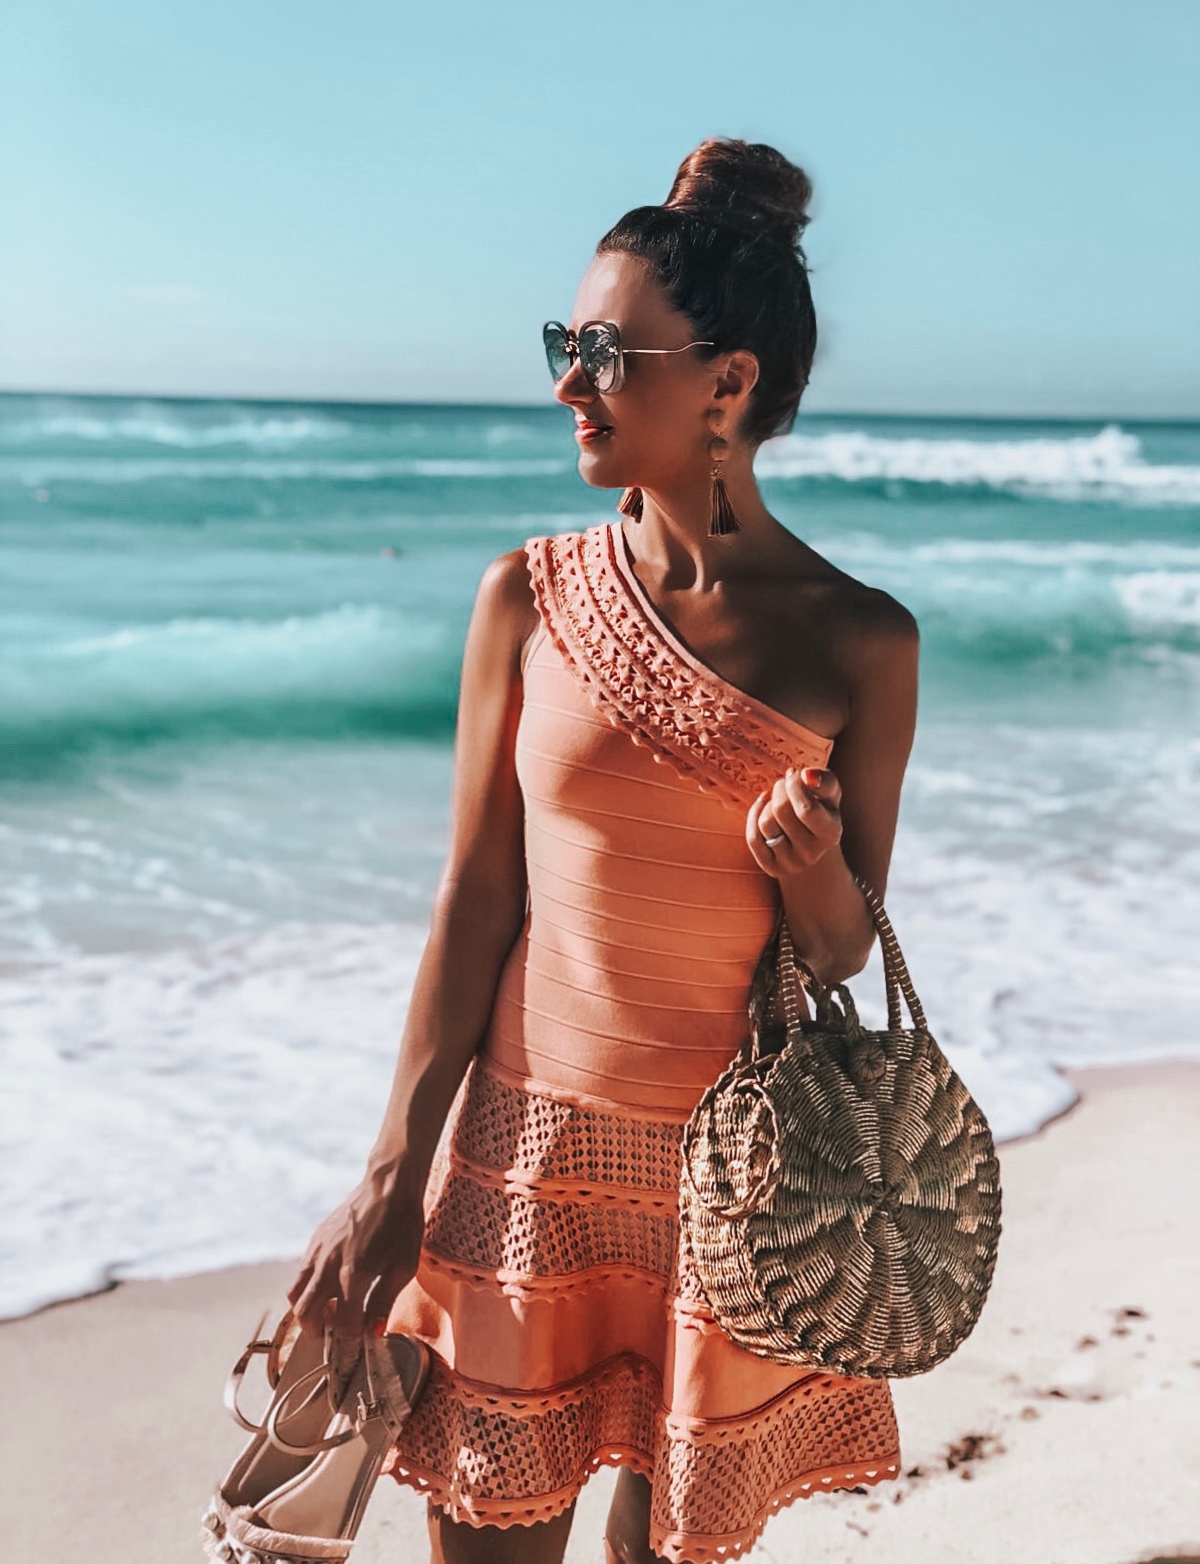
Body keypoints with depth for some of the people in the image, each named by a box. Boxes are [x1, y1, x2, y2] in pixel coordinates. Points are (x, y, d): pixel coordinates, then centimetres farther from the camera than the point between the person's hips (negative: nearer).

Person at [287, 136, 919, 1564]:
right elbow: (474, 900, -1)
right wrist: (394, 1174, -2)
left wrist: (814, 870, -20)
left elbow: (846, 955, 3)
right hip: (528, 1141, 1)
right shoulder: (530, 599, -3)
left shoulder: (859, 641, -6)